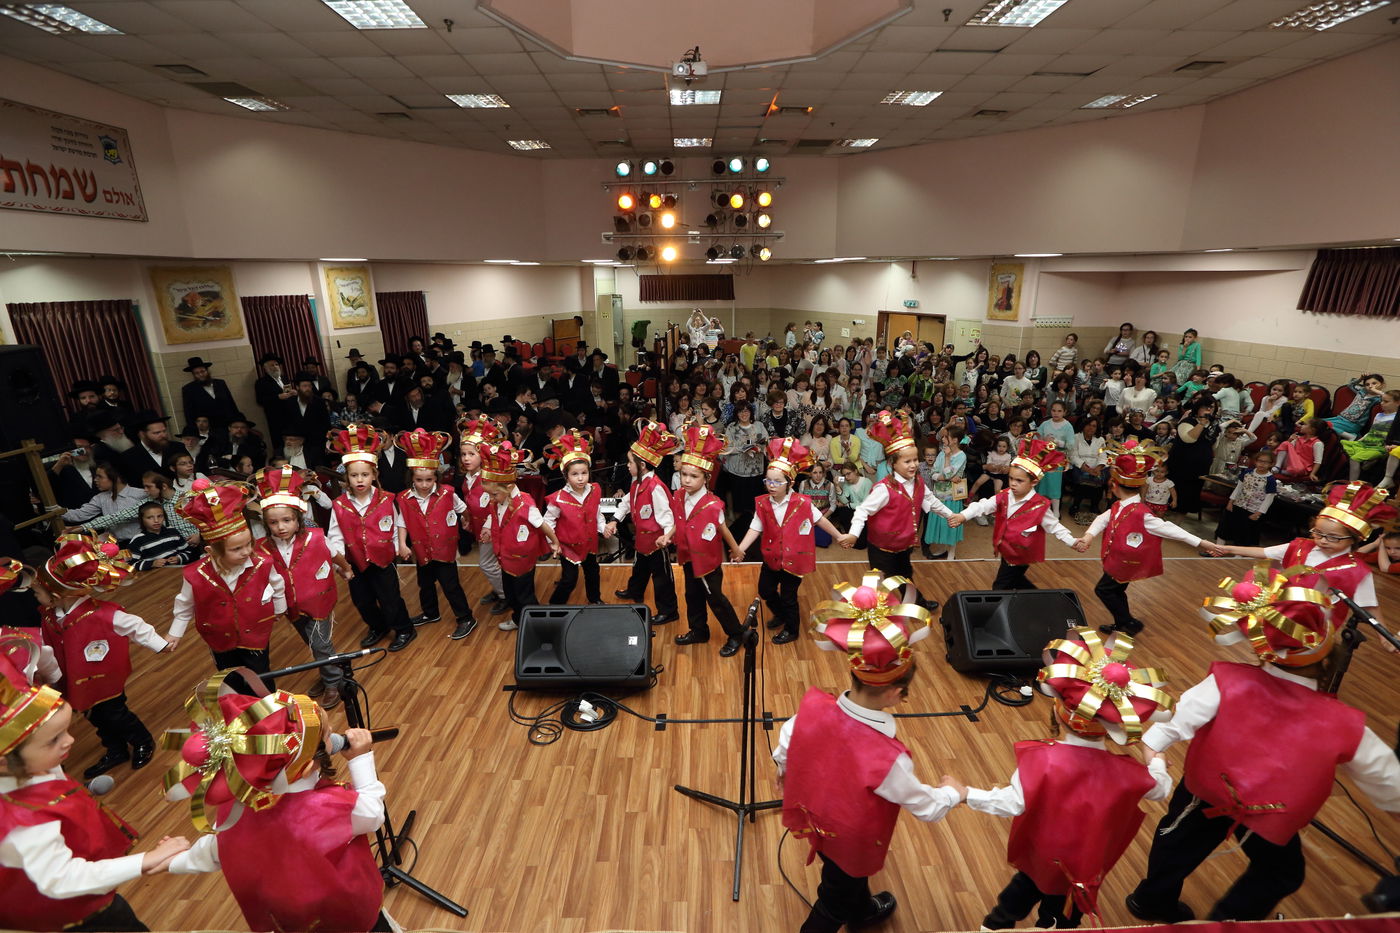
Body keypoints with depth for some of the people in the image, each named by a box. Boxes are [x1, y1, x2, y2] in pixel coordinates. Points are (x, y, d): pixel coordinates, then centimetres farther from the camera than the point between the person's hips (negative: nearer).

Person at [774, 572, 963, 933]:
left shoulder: (813, 706, -29)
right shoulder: (887, 758, -41)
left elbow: (782, 753, -8)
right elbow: (927, 807, -20)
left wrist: (788, 777, 15)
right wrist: (955, 792, 2)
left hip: (814, 818, 6)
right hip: (849, 841, -6)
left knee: (851, 875, 37)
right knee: (834, 902, 26)